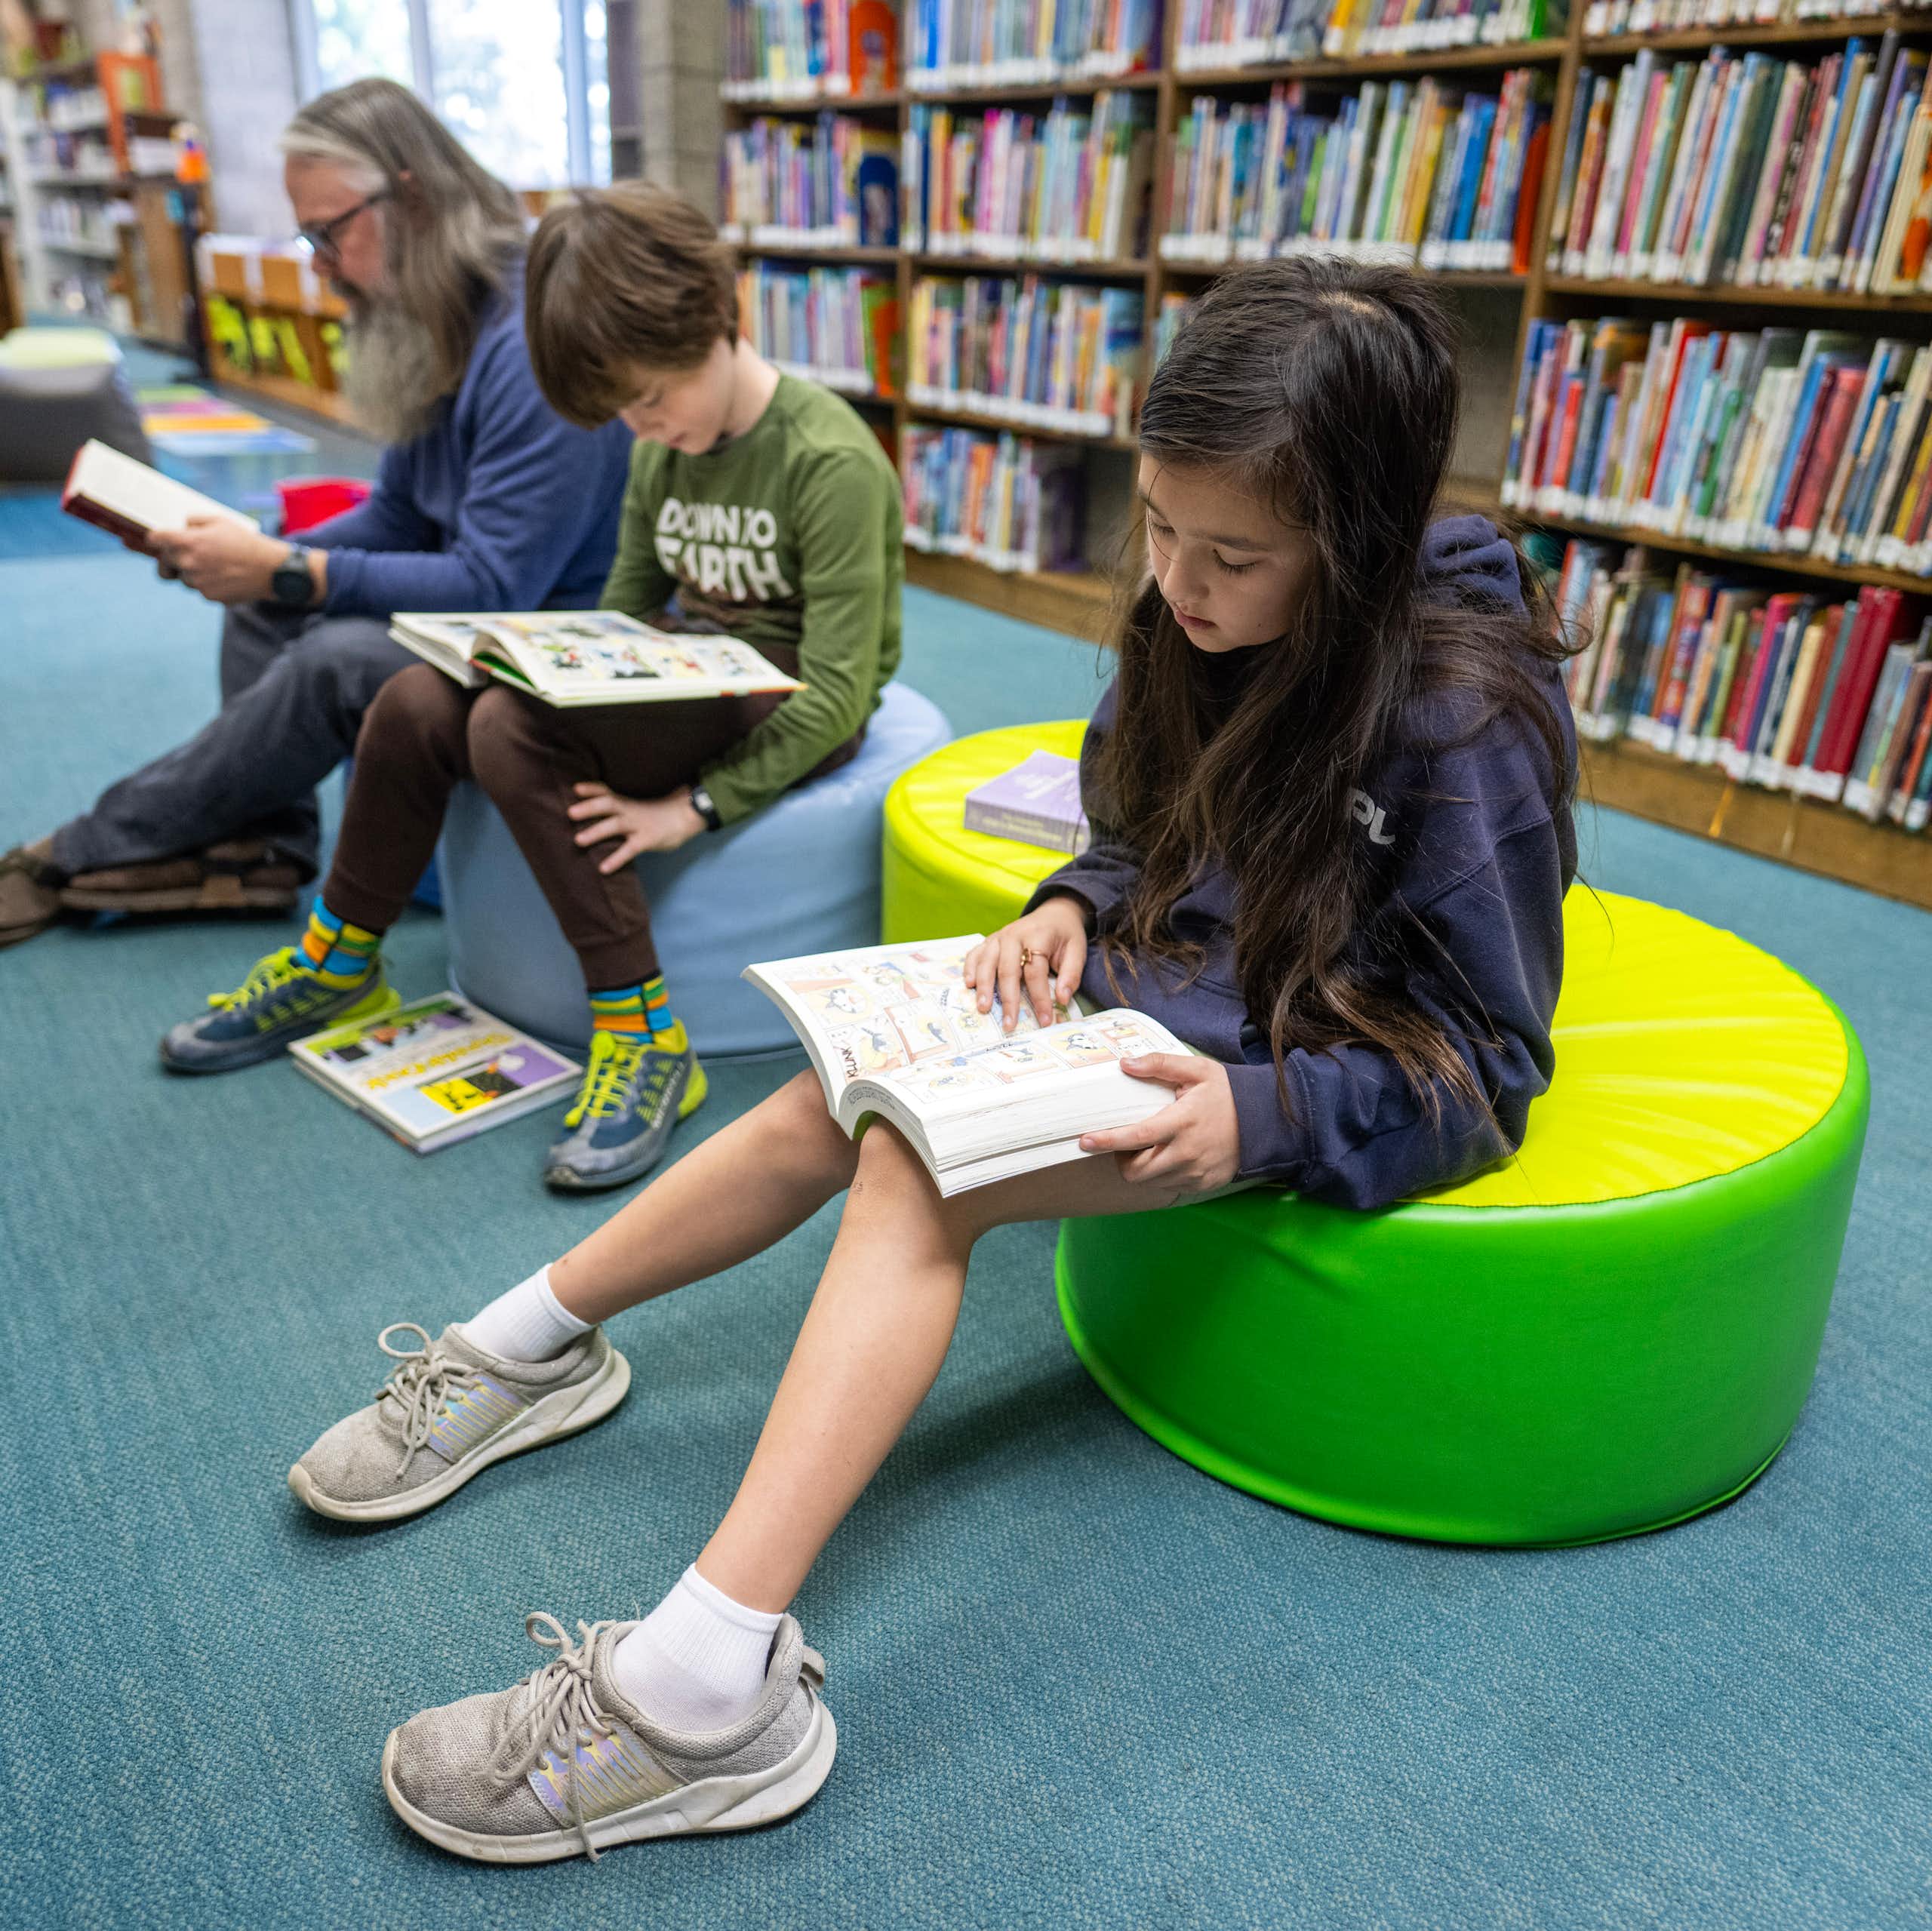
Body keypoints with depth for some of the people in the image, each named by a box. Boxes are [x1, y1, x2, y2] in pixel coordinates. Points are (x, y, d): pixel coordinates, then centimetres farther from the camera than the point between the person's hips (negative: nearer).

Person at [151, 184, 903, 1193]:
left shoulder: (832, 460, -16)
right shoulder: (662, 454, 8)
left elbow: (838, 693, -21)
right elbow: (620, 617, 15)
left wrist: (695, 805, -24)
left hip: (781, 716, -7)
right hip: (679, 685, 7)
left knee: (515, 730, -29)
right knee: (417, 704, -11)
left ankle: (644, 1035, -23)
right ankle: (337, 960, 11)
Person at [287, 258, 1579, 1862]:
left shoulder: (1463, 718, -22)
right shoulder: (1208, 629, -2)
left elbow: (1480, 1068, -16)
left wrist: (1261, 1116, -30)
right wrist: (1072, 909, -8)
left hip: (1310, 1070, -7)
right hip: (1169, 993, 7)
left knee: (919, 1172, -27)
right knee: (840, 1103, -10)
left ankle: (705, 1690, -26)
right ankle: (532, 1345, 11)